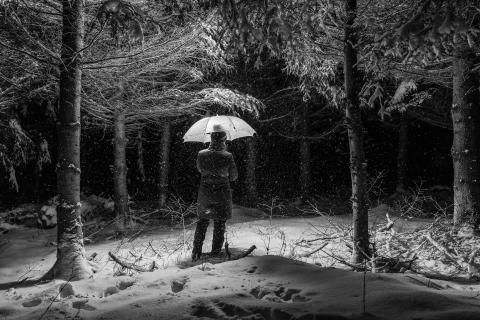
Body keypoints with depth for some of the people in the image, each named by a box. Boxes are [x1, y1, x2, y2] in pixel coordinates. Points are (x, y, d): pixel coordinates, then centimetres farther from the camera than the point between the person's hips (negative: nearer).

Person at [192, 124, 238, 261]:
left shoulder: (201, 154, -8)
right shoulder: (227, 156, -15)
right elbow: (234, 176, -3)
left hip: (204, 193, 3)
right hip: (222, 194, -3)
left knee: (202, 222, 16)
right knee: (219, 225, 9)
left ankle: (196, 253, 16)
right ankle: (215, 254, 13)